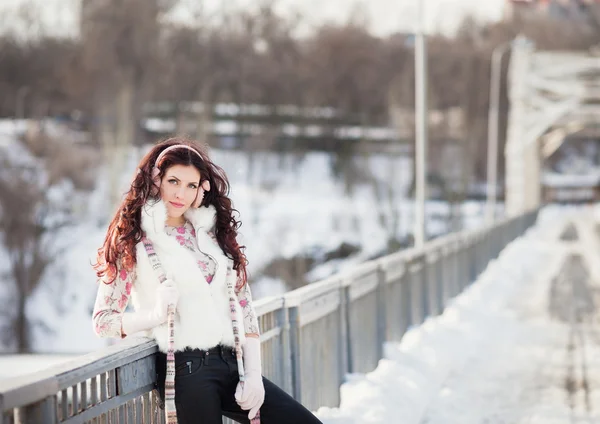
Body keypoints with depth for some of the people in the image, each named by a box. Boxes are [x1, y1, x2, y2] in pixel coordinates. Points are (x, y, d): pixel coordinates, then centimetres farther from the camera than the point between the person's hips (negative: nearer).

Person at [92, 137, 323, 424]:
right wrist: (156, 314, -18)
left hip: (232, 364, 5)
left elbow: (242, 307, 13)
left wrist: (253, 374, 3)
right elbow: (102, 319, 0)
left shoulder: (214, 231, 16)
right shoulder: (134, 240, 3)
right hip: (186, 368, -5)